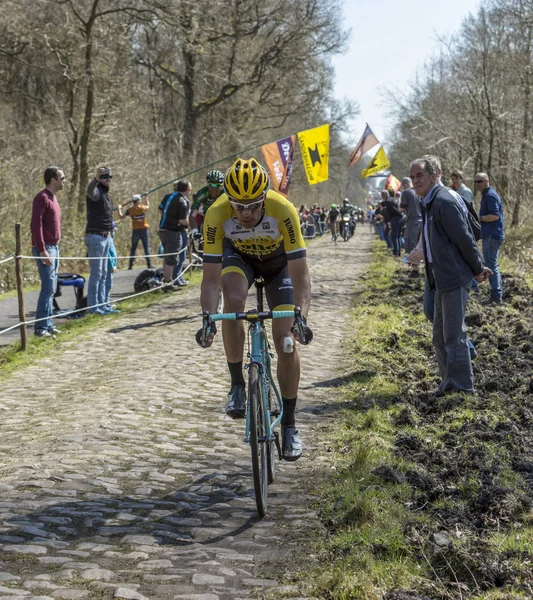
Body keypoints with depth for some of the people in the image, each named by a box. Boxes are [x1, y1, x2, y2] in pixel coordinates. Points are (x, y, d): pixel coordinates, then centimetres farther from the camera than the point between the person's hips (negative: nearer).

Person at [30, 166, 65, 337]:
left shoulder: (52, 198, 16)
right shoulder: (42, 198, -13)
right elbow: (36, 226, -19)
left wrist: (54, 248, 18)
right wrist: (42, 251, -23)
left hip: (54, 248, 9)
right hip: (45, 249, -9)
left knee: (51, 288, 10)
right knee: (48, 287, -11)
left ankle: (48, 324, 15)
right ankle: (41, 327, -8)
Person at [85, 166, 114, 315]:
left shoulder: (106, 193, 16)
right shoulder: (96, 191, -12)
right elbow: (90, 191, -39)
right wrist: (96, 179, -58)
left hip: (105, 237, 10)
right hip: (96, 236, -10)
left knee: (103, 273, 13)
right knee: (96, 273, -9)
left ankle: (101, 304, 20)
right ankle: (92, 306, -7)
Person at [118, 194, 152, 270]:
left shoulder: (130, 210, -6)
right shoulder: (143, 208, -5)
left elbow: (121, 216, 0)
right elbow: (148, 206, 18)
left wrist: (119, 208, 15)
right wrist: (146, 197, 32)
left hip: (135, 231, 1)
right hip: (144, 230, -1)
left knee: (133, 248, 10)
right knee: (146, 247, 3)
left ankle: (130, 265, 9)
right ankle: (149, 264, -1)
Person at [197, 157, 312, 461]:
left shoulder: (283, 210, -38)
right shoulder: (217, 214, -34)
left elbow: (300, 275, -36)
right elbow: (211, 278, -30)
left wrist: (301, 318, -49)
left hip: (278, 261, 0)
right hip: (238, 257, 1)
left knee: (286, 340, -11)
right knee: (234, 300, -33)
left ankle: (289, 422, 5)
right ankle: (237, 385, -15)